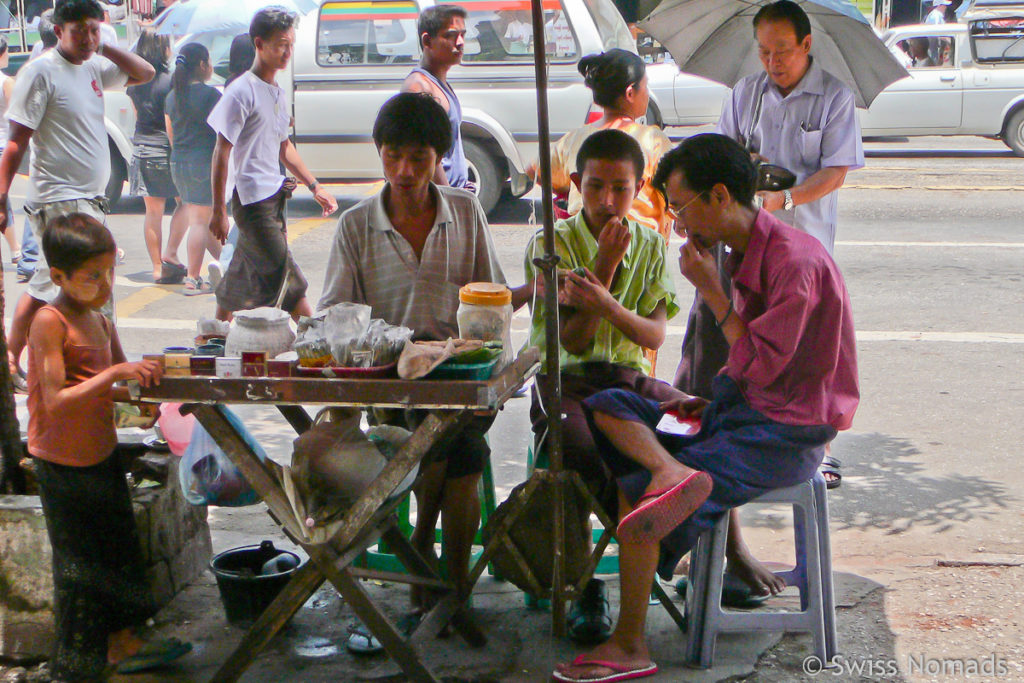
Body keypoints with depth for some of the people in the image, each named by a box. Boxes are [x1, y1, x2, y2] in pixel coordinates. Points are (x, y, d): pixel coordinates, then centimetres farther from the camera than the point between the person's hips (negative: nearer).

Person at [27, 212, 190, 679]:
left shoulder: (99, 321, 7)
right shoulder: (49, 322, -18)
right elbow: (56, 401, -24)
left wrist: (149, 383, -4)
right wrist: (115, 374, -28)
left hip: (102, 456, 8)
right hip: (63, 465, -8)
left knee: (117, 551, 17)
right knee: (79, 565, 2)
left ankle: (122, 644, 32)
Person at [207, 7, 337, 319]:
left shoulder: (278, 93, 14)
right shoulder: (242, 91, -11)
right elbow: (221, 153, -12)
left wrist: (315, 187, 22)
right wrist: (218, 211, -14)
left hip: (274, 197, 9)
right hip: (253, 200, -9)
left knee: (241, 278, 15)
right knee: (288, 281, -8)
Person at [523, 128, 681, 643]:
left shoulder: (650, 247, 11)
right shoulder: (552, 244, -1)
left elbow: (655, 335, -3)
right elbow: (571, 340, -9)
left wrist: (607, 302, -23)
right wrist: (606, 264, -16)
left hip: (630, 378, 4)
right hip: (566, 382, -4)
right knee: (582, 452, -35)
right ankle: (585, 587, -17)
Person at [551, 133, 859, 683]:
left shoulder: (796, 262, -19)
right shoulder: (746, 254, 11)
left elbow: (759, 365, -22)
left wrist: (712, 291, -15)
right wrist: (709, 402, 1)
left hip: (786, 434, -9)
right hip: (742, 411, 9)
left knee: (636, 492, -21)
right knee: (604, 406, 0)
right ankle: (672, 472, -28)